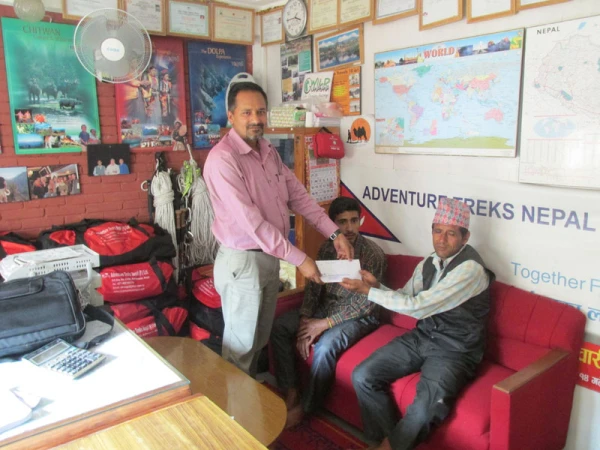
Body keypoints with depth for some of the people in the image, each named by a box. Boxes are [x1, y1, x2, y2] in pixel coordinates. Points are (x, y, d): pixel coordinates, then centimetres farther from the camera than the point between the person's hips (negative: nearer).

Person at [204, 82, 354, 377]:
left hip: (270, 256, 8)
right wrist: (298, 259, -24)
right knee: (240, 343, 8)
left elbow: (297, 195, 7)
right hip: (241, 261, -8)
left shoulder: (269, 151, 6)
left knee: (261, 337, 22)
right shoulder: (222, 159, -22)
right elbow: (250, 221, -26)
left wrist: (335, 233, -3)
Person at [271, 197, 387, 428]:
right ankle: (291, 392, -1)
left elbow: (364, 303, -20)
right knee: (278, 326, -9)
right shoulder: (327, 247, 1)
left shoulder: (372, 253, -17)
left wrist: (325, 324, -23)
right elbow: (313, 285, 3)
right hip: (325, 306, 6)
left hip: (359, 316, -6)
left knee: (325, 345, -33)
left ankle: (305, 408, -11)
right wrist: (305, 319, -14)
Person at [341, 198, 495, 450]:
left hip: (455, 350, -7)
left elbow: (417, 306, -25)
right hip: (421, 338, 7)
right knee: (363, 376, -8)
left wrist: (367, 291, -20)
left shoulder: (471, 268, -20)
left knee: (428, 405, -32)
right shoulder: (429, 263, 5)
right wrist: (377, 286, -5)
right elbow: (406, 297, 15)